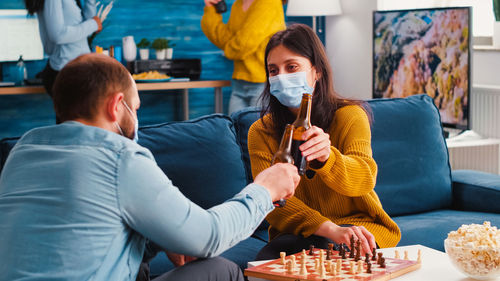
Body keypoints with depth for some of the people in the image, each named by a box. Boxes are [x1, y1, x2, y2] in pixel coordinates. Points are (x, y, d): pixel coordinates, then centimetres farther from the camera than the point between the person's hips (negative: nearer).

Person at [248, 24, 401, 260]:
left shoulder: (349, 115, -5)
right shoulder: (261, 132, -1)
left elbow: (365, 179, -22)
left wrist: (326, 156, -47)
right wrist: (330, 229, -30)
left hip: (358, 223, -1)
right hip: (298, 234, 2)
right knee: (267, 259, -32)